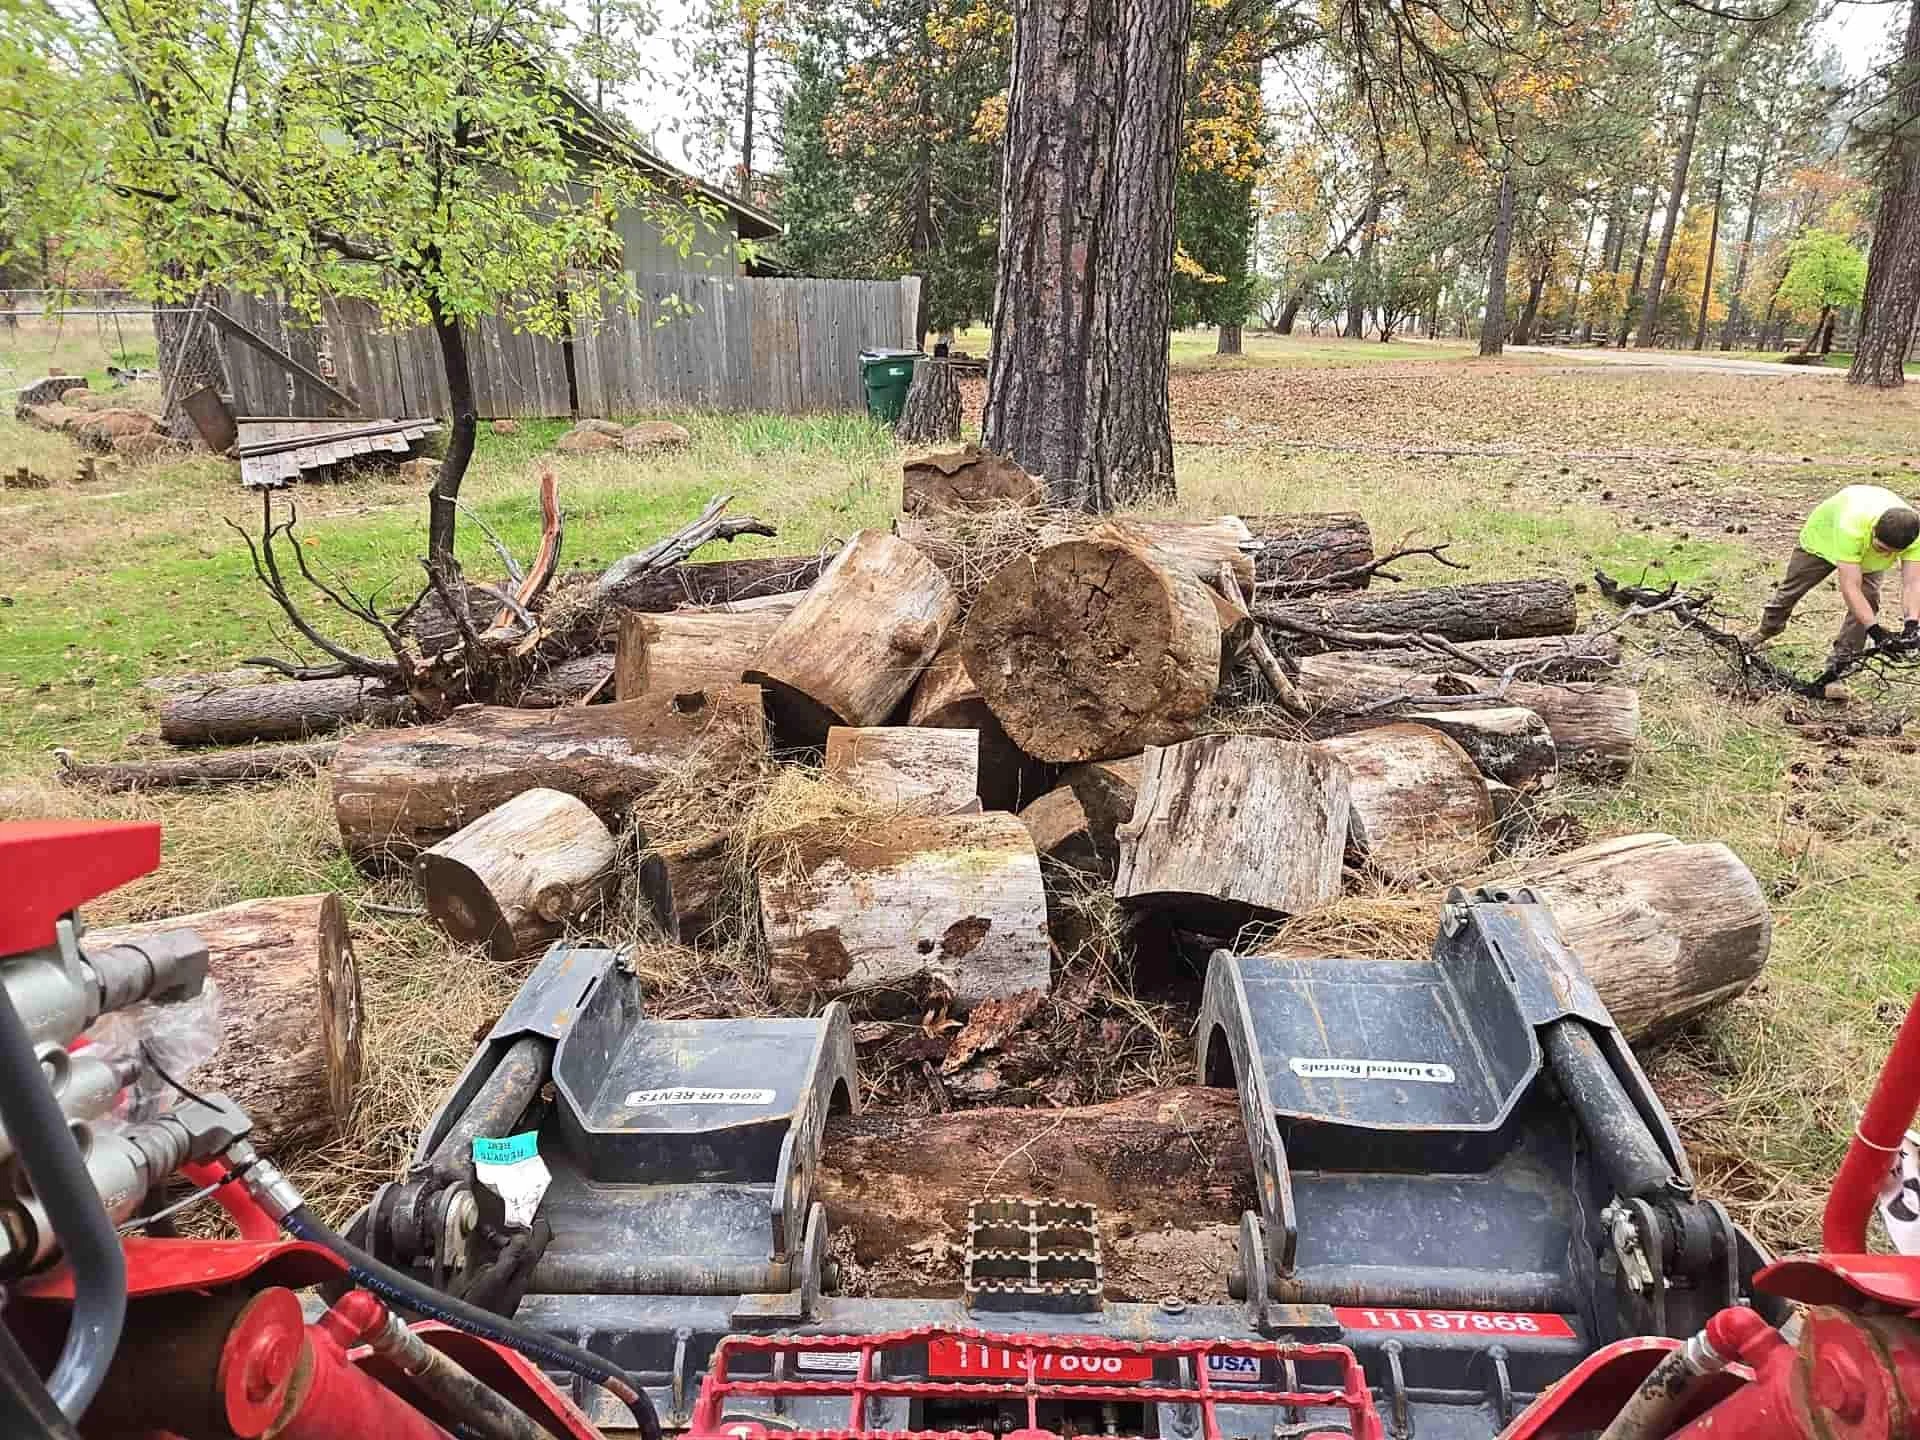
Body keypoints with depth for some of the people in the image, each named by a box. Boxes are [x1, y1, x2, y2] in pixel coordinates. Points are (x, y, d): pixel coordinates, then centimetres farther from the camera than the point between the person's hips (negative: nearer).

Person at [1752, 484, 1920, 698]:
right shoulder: (1852, 528, -49)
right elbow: (1850, 588, -48)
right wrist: (1875, 630, -52)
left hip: (1868, 557, 2)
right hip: (1823, 534, -2)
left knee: (1868, 601, -16)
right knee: (1791, 587, 13)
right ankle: (1765, 633, 43)